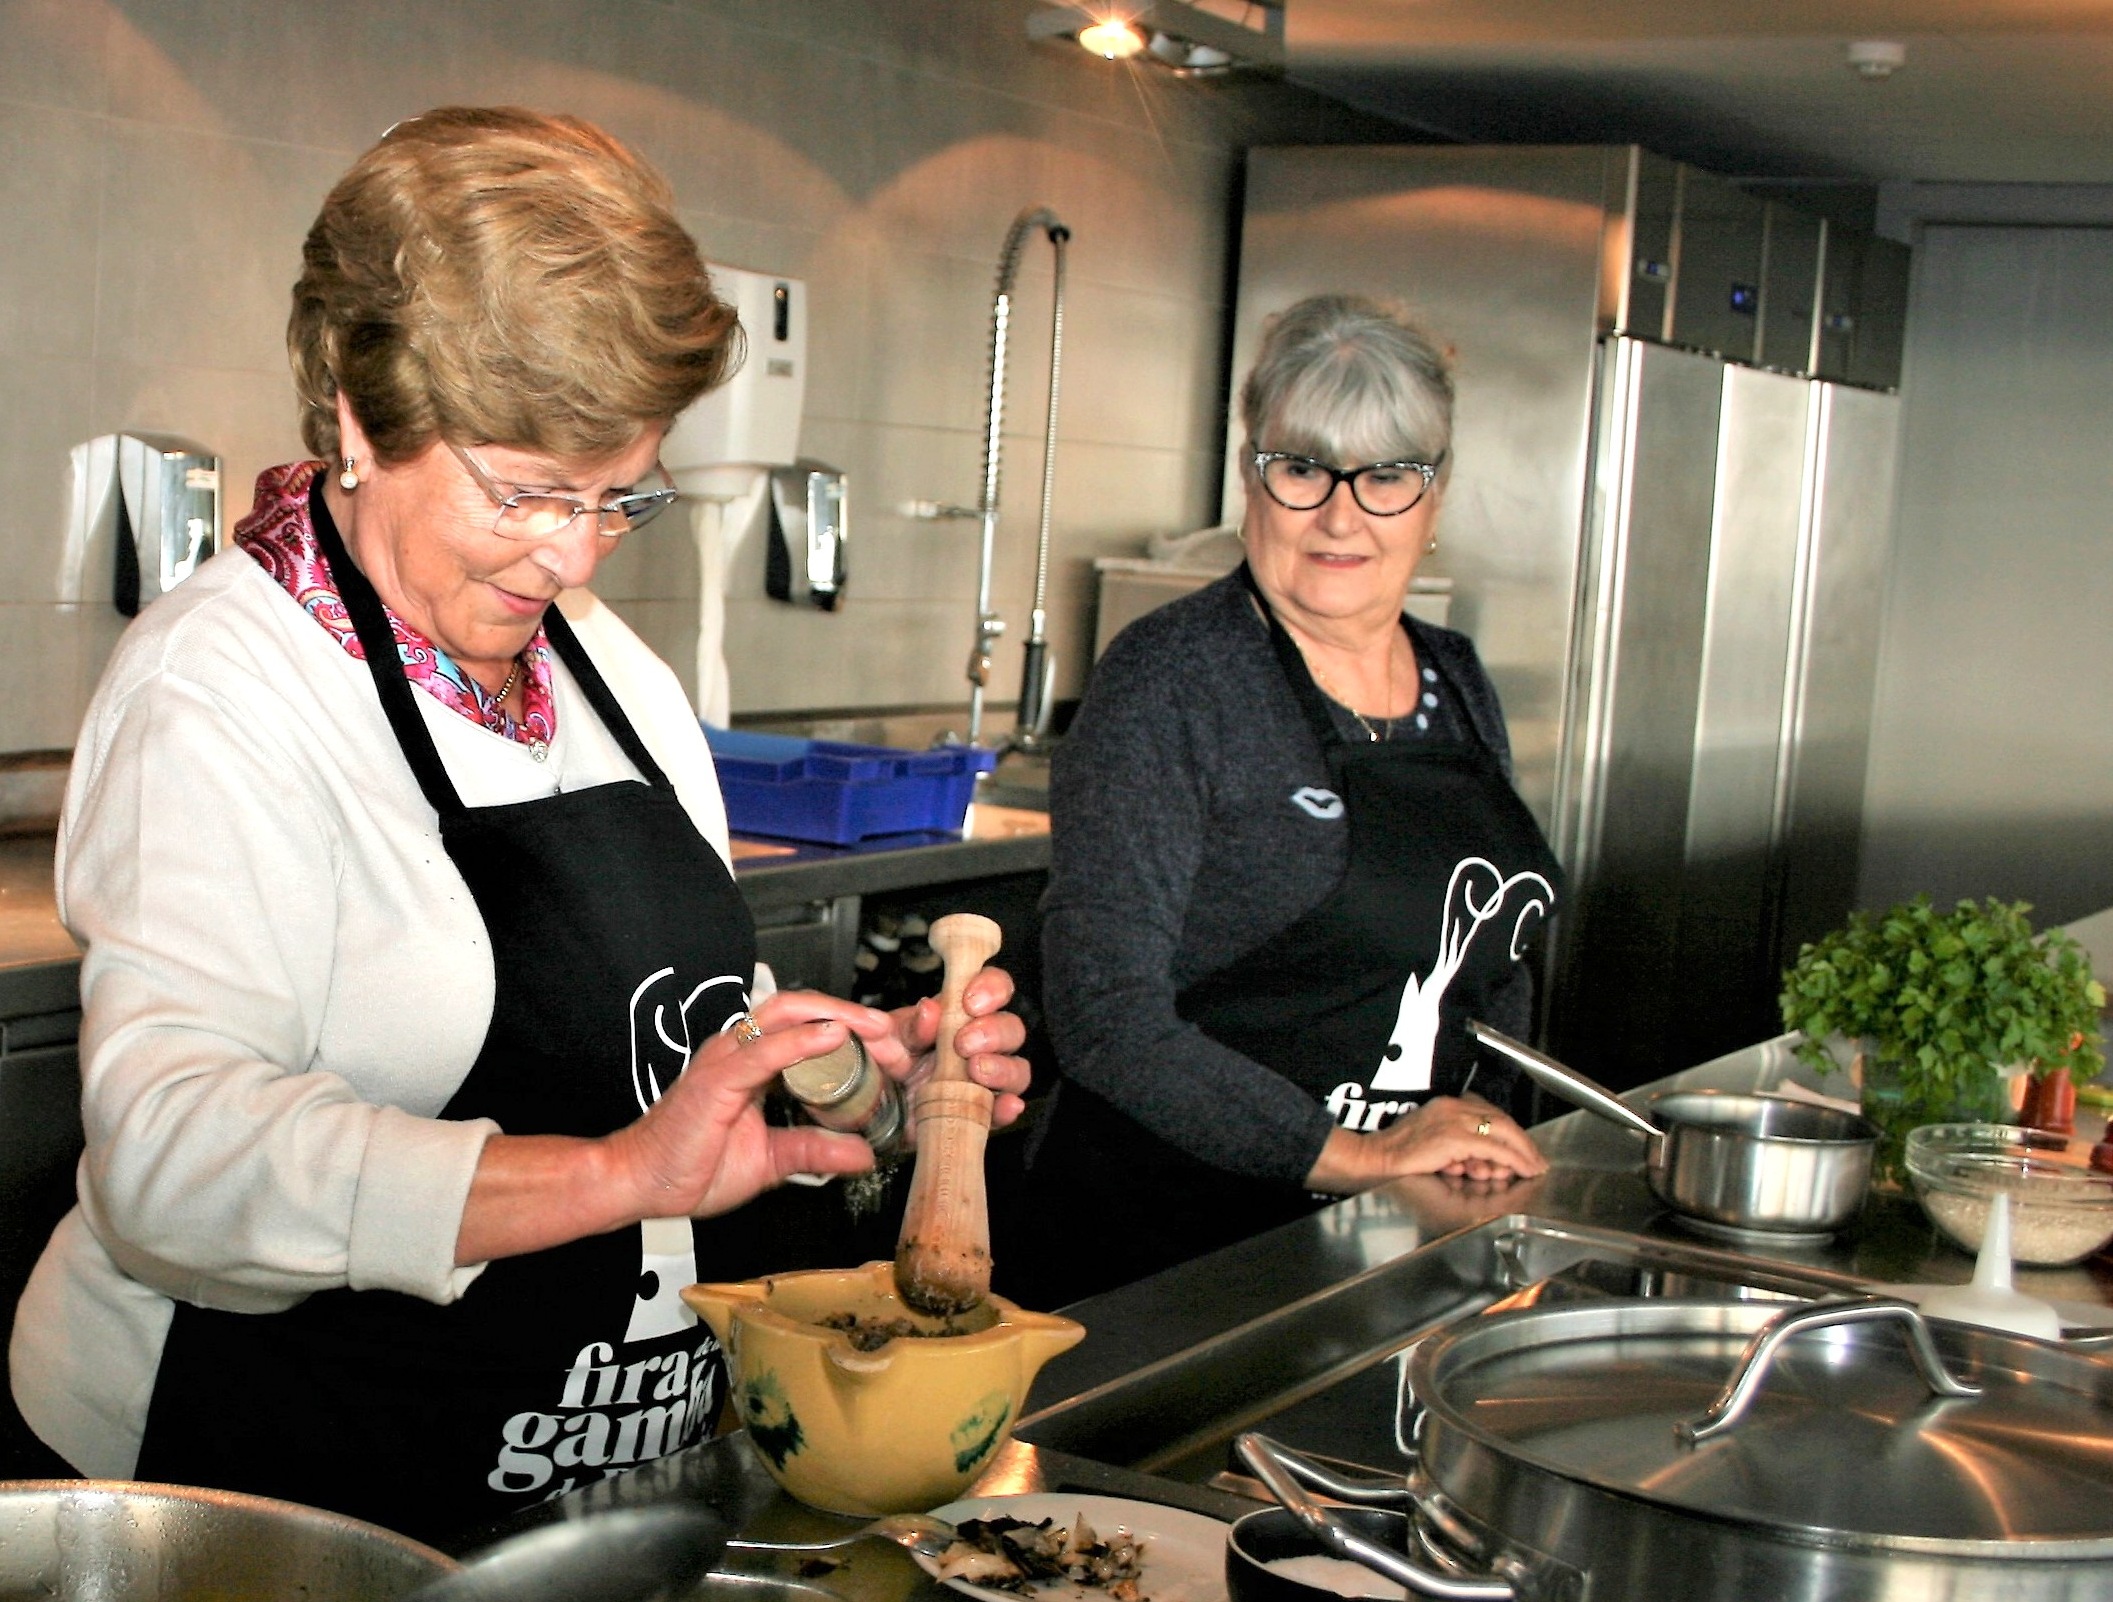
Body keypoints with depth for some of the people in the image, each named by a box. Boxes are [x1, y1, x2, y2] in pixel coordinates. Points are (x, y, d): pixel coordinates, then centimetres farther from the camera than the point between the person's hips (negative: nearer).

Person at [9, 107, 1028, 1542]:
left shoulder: (611, 667, 12)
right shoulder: (217, 688, -13)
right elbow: (175, 1149, -27)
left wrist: (882, 1065, 3)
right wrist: (620, 1170, -35)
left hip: (651, 1463, 6)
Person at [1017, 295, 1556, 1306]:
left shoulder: (1458, 687, 8)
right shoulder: (1170, 681, -13)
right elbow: (1108, 1014, -19)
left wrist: (1481, 1131, 3)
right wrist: (1357, 1156, -19)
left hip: (1413, 1239, 6)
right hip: (1176, 1240, -6)